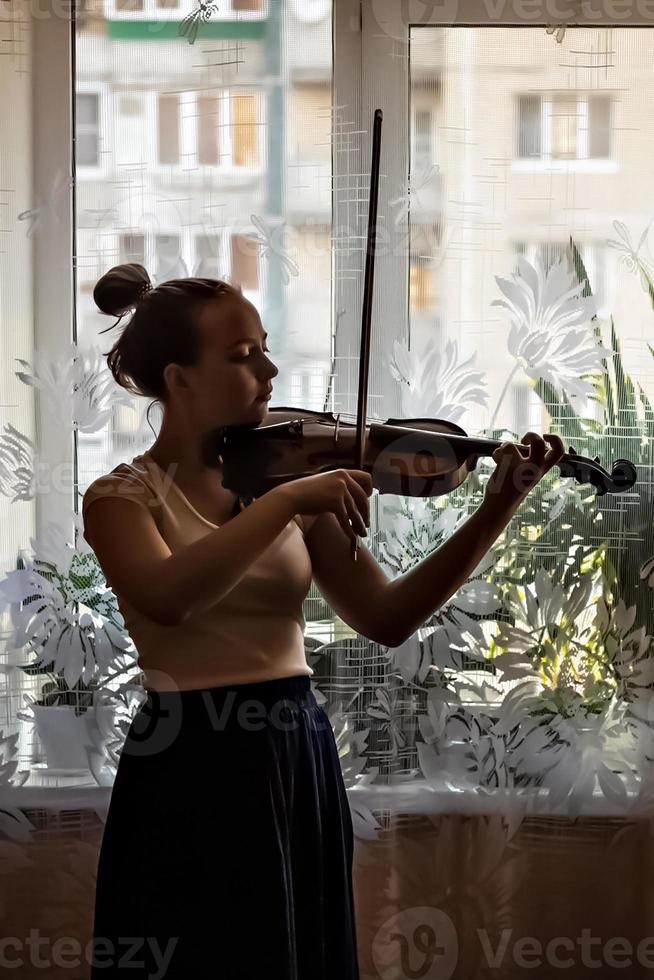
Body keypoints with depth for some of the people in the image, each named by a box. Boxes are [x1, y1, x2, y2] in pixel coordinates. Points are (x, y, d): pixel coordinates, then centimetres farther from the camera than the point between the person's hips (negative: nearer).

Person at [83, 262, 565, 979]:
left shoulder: (281, 480, 8)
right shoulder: (123, 496, -5)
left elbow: (387, 618, 1)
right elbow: (168, 597, -28)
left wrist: (497, 508, -7)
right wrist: (288, 502, -28)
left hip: (301, 765, 5)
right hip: (194, 779, -5)